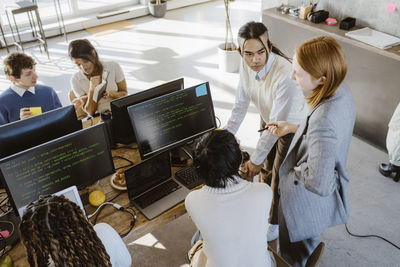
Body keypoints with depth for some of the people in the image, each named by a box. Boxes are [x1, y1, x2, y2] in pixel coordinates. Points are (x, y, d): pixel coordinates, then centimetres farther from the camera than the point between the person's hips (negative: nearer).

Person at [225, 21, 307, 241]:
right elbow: (240, 105, -6)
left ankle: (275, 223, 38)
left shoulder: (285, 74, -39)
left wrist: (256, 159, -25)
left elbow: (277, 123, -33)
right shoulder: (246, 66, -19)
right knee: (266, 168, 23)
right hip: (268, 120, 6)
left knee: (279, 176, 10)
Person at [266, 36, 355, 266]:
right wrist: (292, 128, 5)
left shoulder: (323, 121, -42)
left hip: (308, 202, -8)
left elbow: (319, 184, -40)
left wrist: (298, 170, -20)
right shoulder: (342, 91, -13)